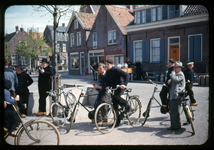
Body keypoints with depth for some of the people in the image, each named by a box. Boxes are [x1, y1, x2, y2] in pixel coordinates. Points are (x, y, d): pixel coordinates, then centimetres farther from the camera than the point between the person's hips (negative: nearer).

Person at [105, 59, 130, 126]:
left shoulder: (116, 70, -15)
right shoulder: (107, 72, 8)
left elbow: (126, 75, -21)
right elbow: (108, 81, 17)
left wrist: (124, 84, -32)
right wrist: (108, 86, -5)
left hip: (120, 87, -7)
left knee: (115, 98, -33)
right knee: (114, 105, 3)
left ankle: (127, 103, -6)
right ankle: (117, 121, 11)